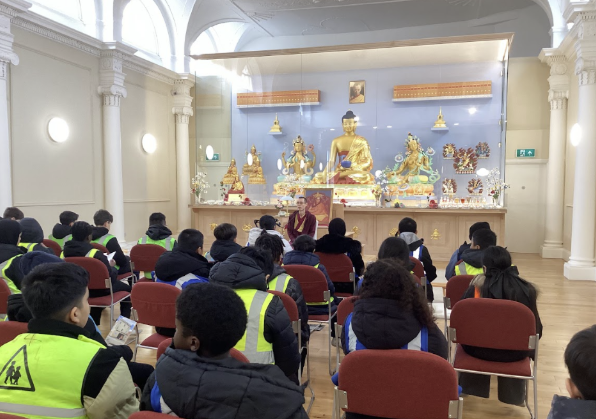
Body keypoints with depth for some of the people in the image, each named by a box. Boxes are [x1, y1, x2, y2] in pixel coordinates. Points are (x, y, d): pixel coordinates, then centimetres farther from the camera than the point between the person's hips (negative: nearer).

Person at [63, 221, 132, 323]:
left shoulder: (64, 251, -10)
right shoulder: (95, 254, -26)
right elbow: (110, 276, -18)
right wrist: (110, 266, 4)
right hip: (98, 290, -6)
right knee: (126, 289, 20)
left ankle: (94, 322, 41)